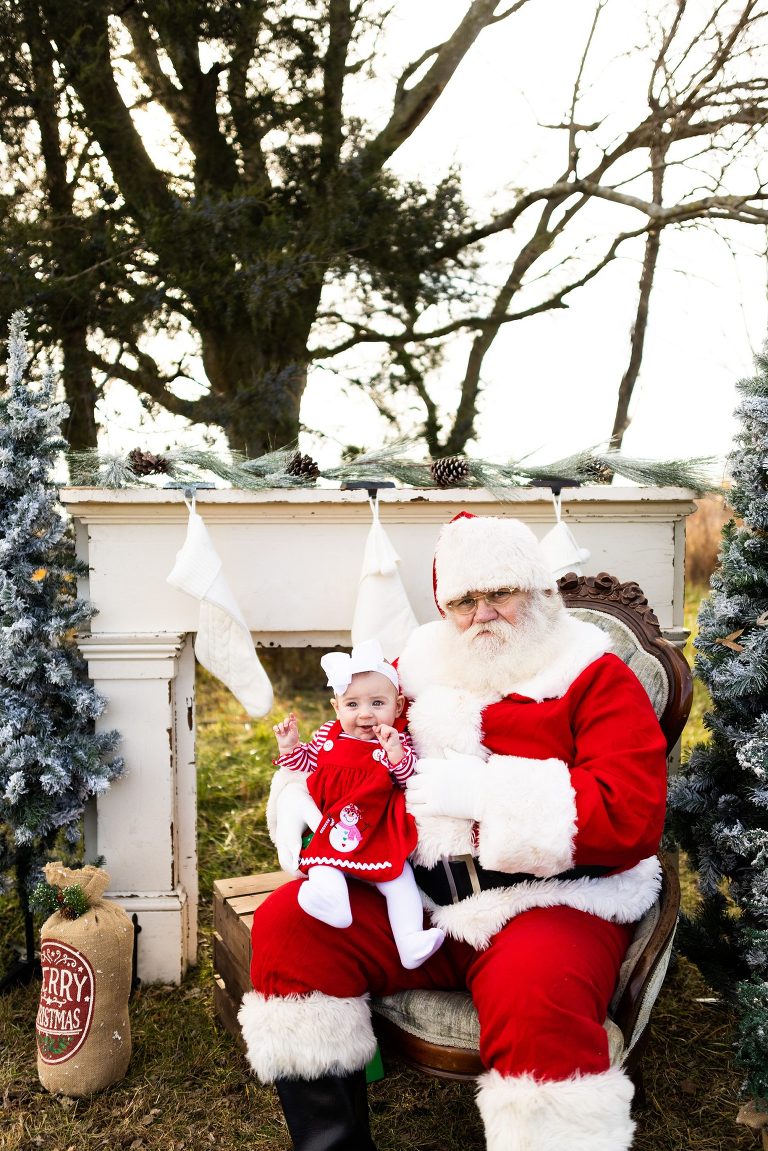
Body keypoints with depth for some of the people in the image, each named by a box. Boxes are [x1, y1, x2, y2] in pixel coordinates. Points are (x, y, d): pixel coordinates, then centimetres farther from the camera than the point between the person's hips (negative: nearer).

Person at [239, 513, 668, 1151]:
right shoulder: (419, 669, 14)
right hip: (411, 892, 5)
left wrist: (482, 790, -18)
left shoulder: (595, 678, -1)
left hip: (545, 899, -5)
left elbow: (633, 817, -15)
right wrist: (301, 799, 1)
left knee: (539, 995, -36)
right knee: (286, 923, -11)